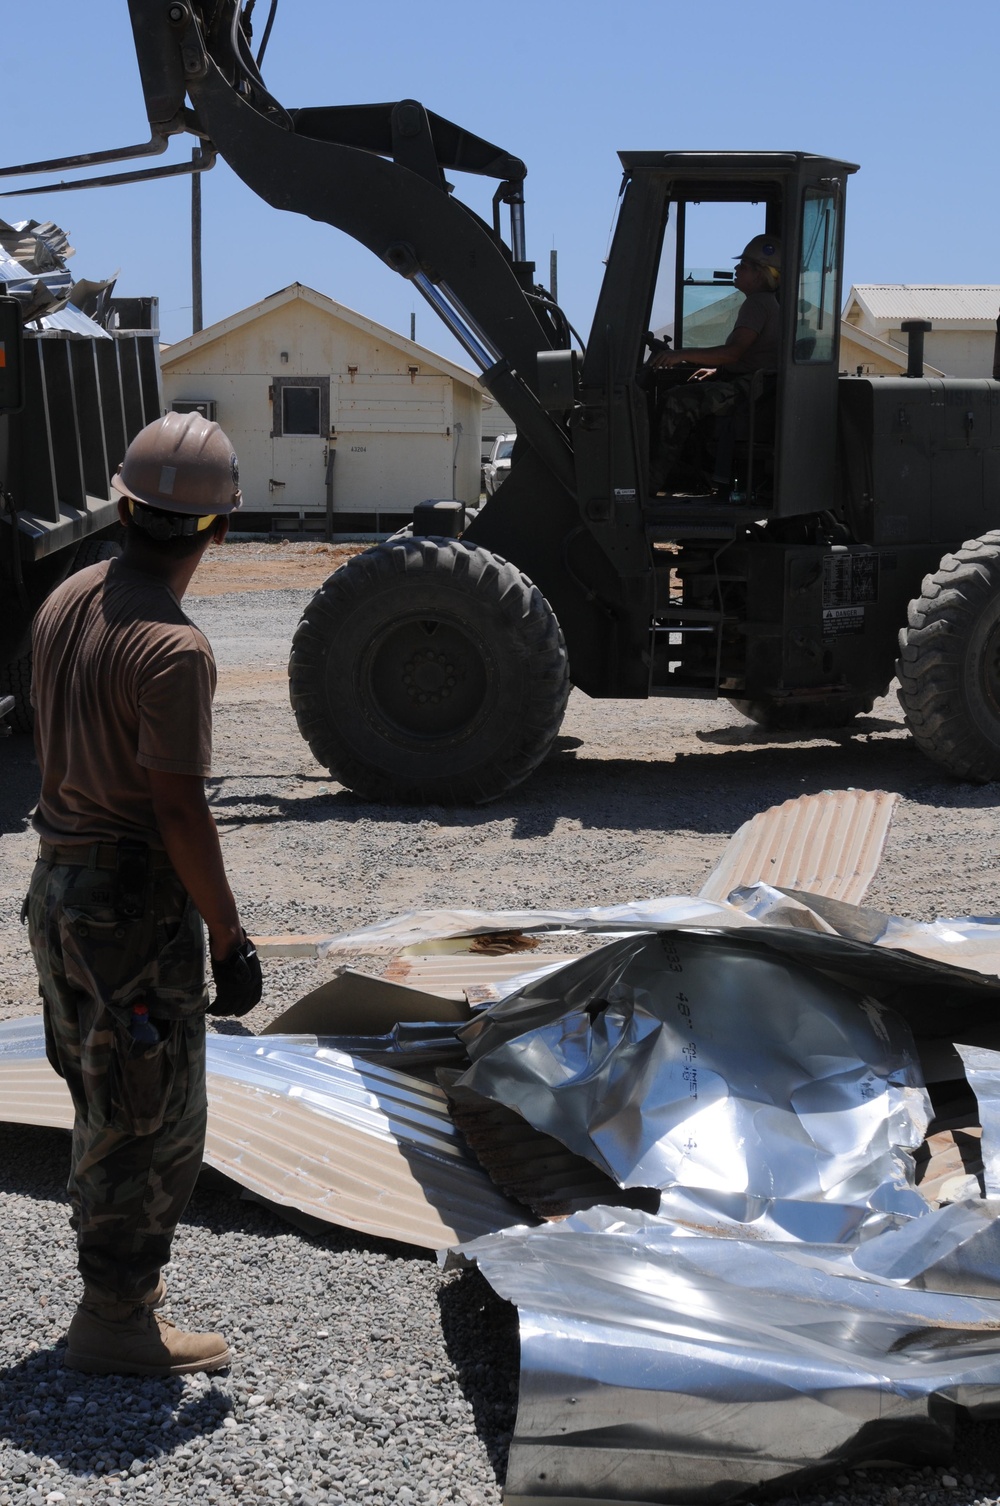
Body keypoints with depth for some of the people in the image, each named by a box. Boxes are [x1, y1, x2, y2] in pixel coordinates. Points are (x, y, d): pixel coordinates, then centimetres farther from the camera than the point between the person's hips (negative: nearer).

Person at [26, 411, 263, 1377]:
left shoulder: (64, 601, 3)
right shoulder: (171, 648, -23)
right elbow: (178, 812, -23)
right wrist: (230, 940, -16)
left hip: (58, 886, 9)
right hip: (137, 906, -9)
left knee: (104, 1099, 22)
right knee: (154, 1119, 4)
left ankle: (117, 1269, 36)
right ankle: (115, 1320, 13)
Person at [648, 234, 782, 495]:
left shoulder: (757, 304, -13)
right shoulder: (766, 303, 22)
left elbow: (733, 352, -26)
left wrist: (681, 355, -27)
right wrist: (717, 370, 20)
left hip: (749, 387, -12)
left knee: (679, 400, -24)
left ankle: (653, 482, -25)